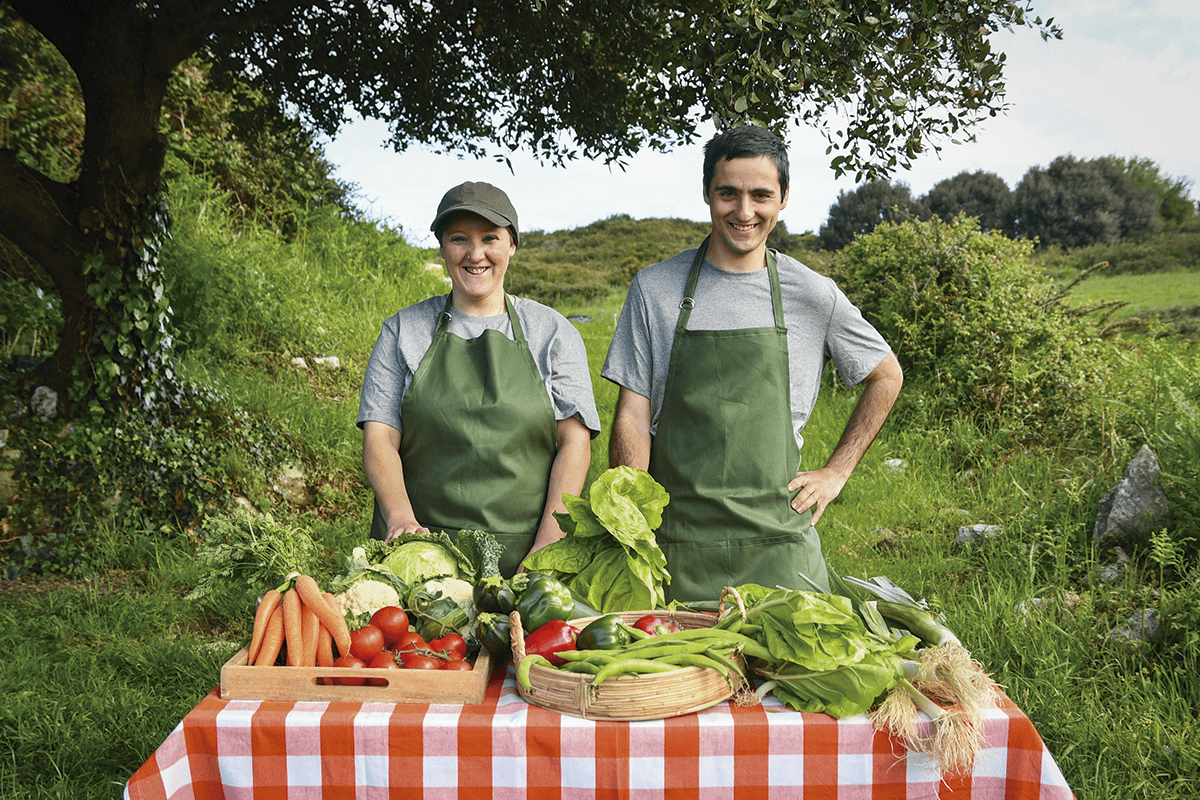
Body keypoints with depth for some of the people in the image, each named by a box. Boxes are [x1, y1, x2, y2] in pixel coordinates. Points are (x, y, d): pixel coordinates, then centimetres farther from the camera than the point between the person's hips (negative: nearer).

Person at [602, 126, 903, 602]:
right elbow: (632, 416, 0)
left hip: (778, 545, 1)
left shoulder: (813, 297, 1)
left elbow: (886, 376, 17)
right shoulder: (654, 289, 0)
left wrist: (836, 472, 8)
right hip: (675, 543, 0)